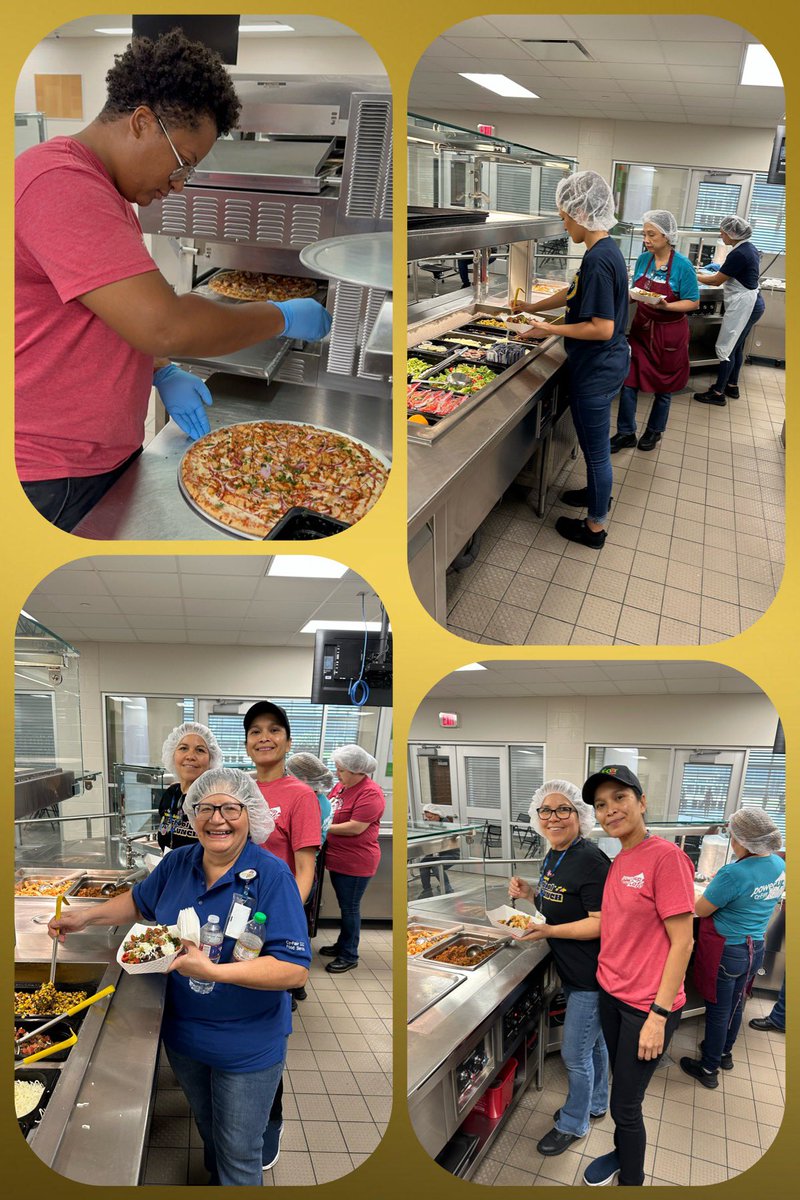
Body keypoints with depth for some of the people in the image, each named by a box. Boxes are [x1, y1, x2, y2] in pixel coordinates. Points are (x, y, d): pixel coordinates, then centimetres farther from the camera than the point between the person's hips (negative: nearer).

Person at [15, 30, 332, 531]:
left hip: (112, 454, 10)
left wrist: (163, 372, 9)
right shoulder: (61, 184, -21)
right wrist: (283, 318, -16)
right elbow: (163, 324, -29)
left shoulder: (105, 191, 15)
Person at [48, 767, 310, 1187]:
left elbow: (295, 969, -30)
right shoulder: (178, 862, -6)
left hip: (247, 1046, -6)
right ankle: (216, 1181, 55)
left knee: (238, 1154, 10)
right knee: (207, 1127, 28)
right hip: (183, 1032, 6)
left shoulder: (273, 876, -25)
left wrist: (213, 971, -38)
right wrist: (86, 915, 1)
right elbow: (140, 900, 16)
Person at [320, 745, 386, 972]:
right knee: (344, 905, 22)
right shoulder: (342, 785, 4)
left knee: (350, 908, 5)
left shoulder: (370, 793, -22)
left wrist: (323, 828, -18)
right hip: (337, 859, 8)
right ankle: (342, 944, 37)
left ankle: (350, 956, 19)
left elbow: (355, 828, -25)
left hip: (355, 863, -8)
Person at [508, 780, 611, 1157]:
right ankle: (596, 1104, 45)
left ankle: (573, 1124, 26)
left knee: (575, 1054, 6)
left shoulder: (590, 861, -26)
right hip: (572, 971, 9)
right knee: (593, 1041, 26)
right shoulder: (554, 855, 3)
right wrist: (530, 893, -1)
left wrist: (548, 931, -31)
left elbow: (601, 923, -27)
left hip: (590, 975, -9)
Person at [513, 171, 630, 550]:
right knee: (595, 442, 27)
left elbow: (601, 328, -28)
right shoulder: (607, 251, 6)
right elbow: (574, 293, 22)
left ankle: (595, 526, 19)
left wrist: (549, 330, -19)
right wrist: (532, 307, 28)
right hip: (607, 363, 10)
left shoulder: (598, 260, -25)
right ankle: (598, 492, 47)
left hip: (597, 370, -10)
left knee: (595, 446, 4)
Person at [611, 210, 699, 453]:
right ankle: (626, 433, 15)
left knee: (663, 387, 11)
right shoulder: (643, 260, 0)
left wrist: (665, 306, -26)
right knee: (629, 381, 1)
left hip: (669, 334, -4)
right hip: (642, 328, 4)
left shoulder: (682, 265, -15)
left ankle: (654, 432, 30)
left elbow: (694, 303, -11)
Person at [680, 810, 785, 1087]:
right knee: (735, 1004, 25)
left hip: (725, 951, -7)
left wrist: (712, 887, -1)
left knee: (718, 1009, 9)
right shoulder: (779, 865, -6)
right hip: (755, 948, 7)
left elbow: (700, 910, -17)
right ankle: (725, 1052, 45)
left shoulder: (733, 874, -30)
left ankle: (709, 1069, 25)